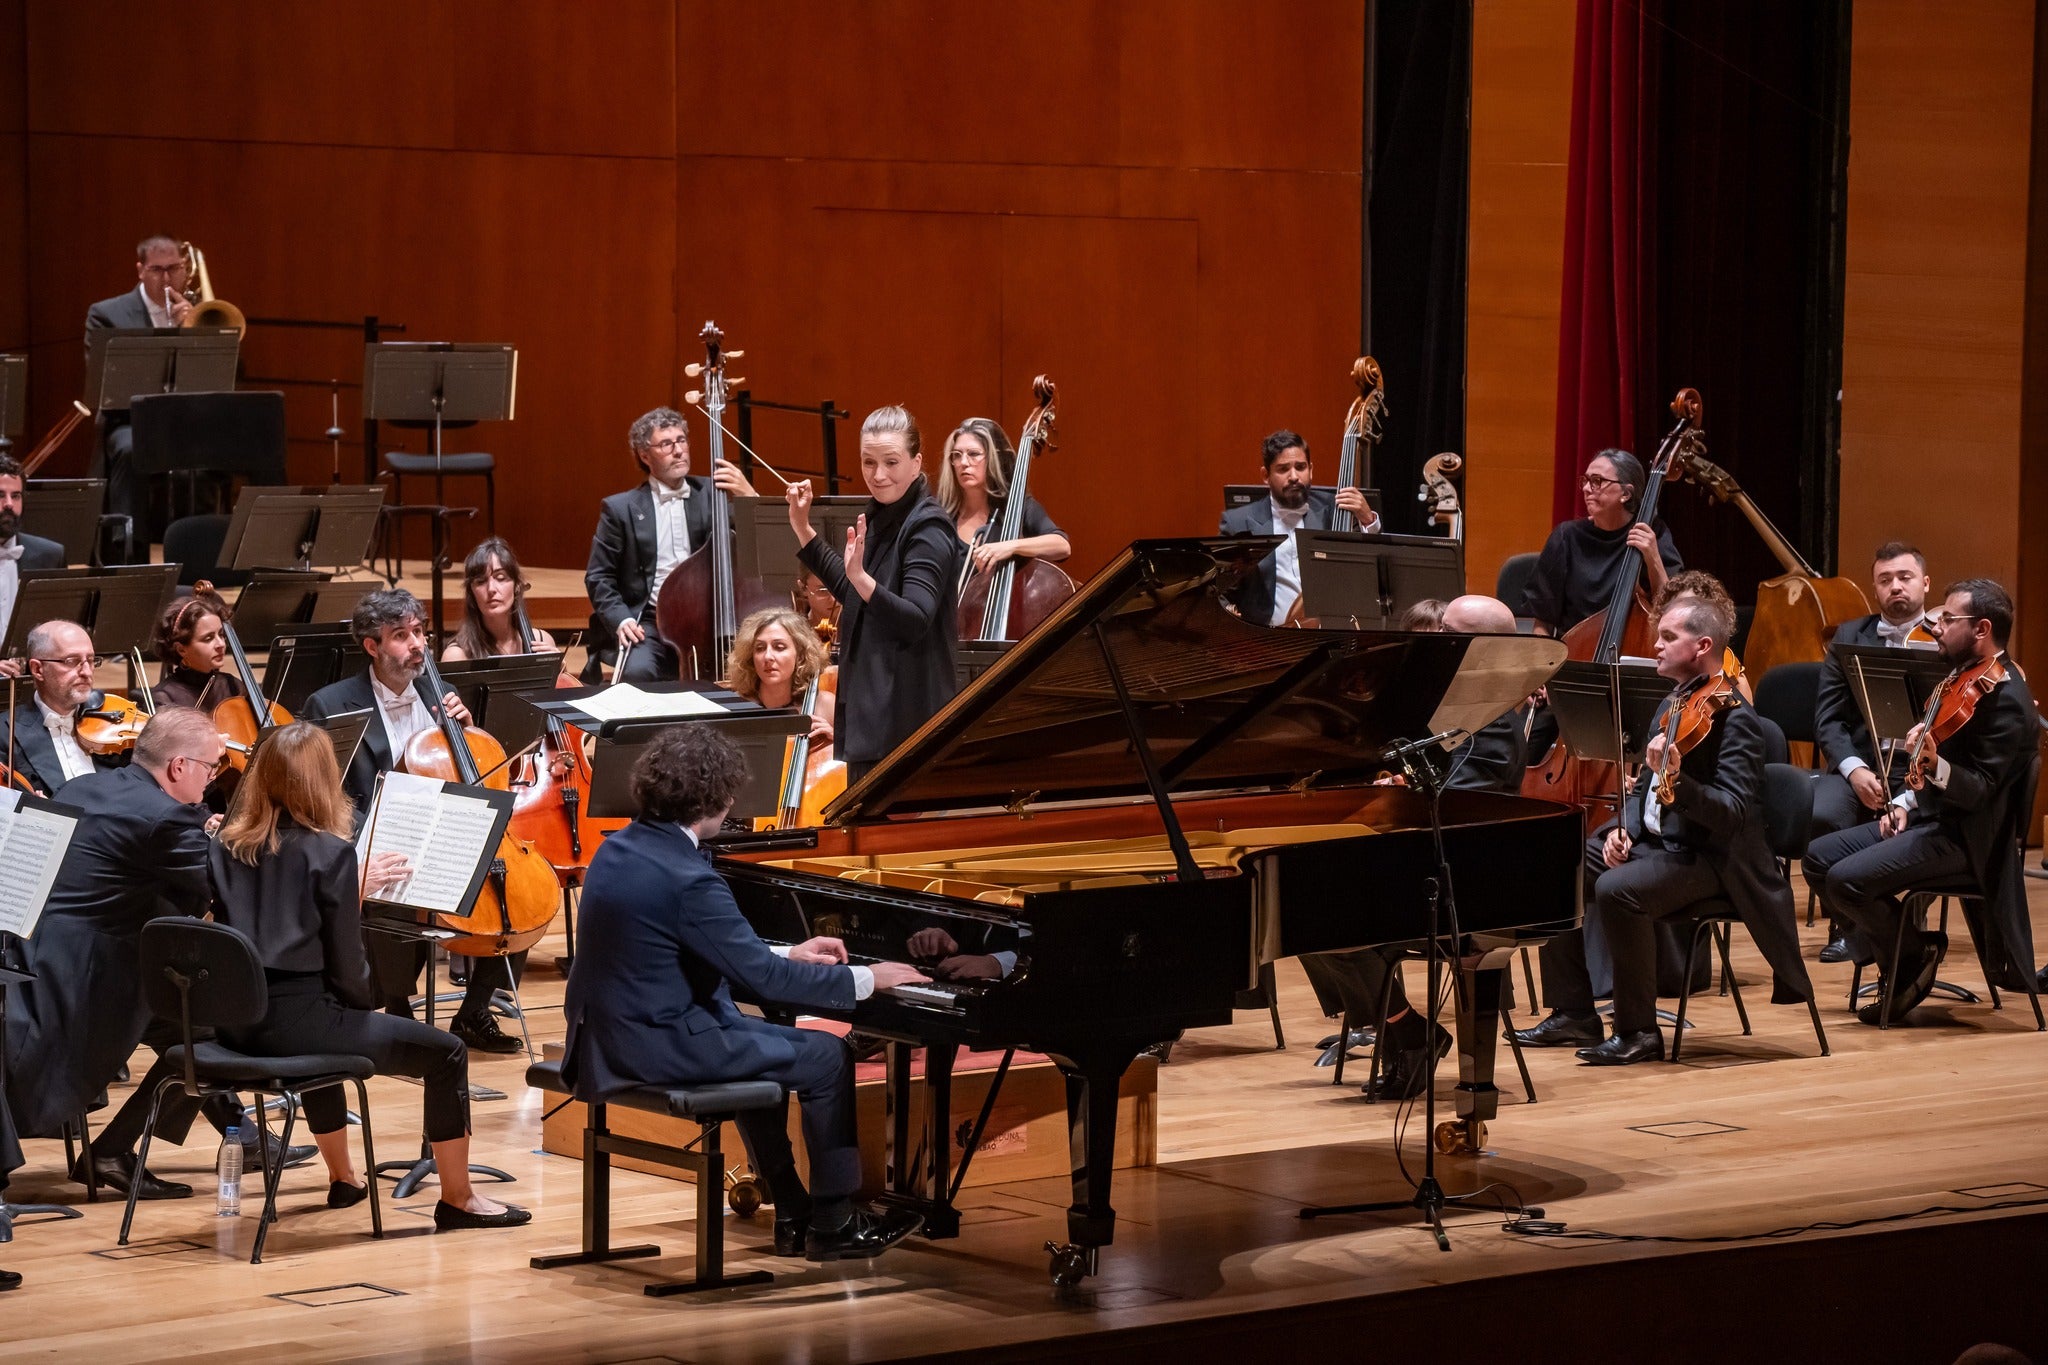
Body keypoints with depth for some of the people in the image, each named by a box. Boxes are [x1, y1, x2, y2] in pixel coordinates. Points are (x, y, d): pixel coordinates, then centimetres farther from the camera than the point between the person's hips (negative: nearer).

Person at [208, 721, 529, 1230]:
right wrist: (367, 998, 12)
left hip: (237, 1021, 7)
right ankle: (458, 1198, 14)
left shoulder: (227, 845, 5)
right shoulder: (329, 851, -12)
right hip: (294, 1020, -7)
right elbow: (347, 968, -10)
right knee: (446, 1053, 6)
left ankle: (343, 1177, 51)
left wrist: (355, 886, 20)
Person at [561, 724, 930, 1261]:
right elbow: (762, 977, -20)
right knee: (828, 1057, 2)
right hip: (660, 1047, -10)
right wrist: (865, 980, -10)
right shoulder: (686, 878, -23)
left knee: (765, 1039, 30)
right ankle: (834, 1224, 12)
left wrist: (788, 955, 20)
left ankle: (793, 1212, 33)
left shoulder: (621, 849, 6)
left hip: (612, 1034, 10)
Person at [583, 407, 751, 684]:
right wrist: (620, 619, -11)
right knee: (638, 671, -34)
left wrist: (748, 496, -14)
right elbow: (598, 576, 6)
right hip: (648, 623, -2)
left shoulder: (710, 495, 10)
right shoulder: (620, 508, 5)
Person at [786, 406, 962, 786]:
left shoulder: (928, 527, -15)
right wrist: (803, 529, 19)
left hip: (905, 717, -9)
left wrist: (862, 577, -39)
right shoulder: (879, 518, 11)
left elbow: (916, 620, -25)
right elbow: (852, 595, 25)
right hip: (869, 707, 9)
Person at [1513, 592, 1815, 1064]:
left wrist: (1676, 780, -41)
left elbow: (1734, 814, -26)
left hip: (1703, 857, -9)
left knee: (1618, 889, -33)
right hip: (1650, 841, 9)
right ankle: (1574, 1012, 6)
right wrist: (1625, 827, 2)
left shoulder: (1733, 717, -16)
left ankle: (1638, 1030, -20)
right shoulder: (1672, 706, 12)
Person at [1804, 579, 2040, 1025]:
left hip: (1963, 835, -10)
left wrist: (1934, 766, -41)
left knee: (1846, 879, -23)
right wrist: (1905, 802, 5)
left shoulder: (2006, 700, -18)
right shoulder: (1961, 678, 12)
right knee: (1819, 856, 3)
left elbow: (1979, 790, -24)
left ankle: (1917, 951, 1)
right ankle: (1899, 965, 6)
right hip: (1928, 815, 10)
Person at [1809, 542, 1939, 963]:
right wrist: (1854, 769, -12)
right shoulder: (1850, 637, 13)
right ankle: (1844, 924, -7)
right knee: (1821, 815, -30)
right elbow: (1827, 718, 5)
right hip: (1858, 766, 2)